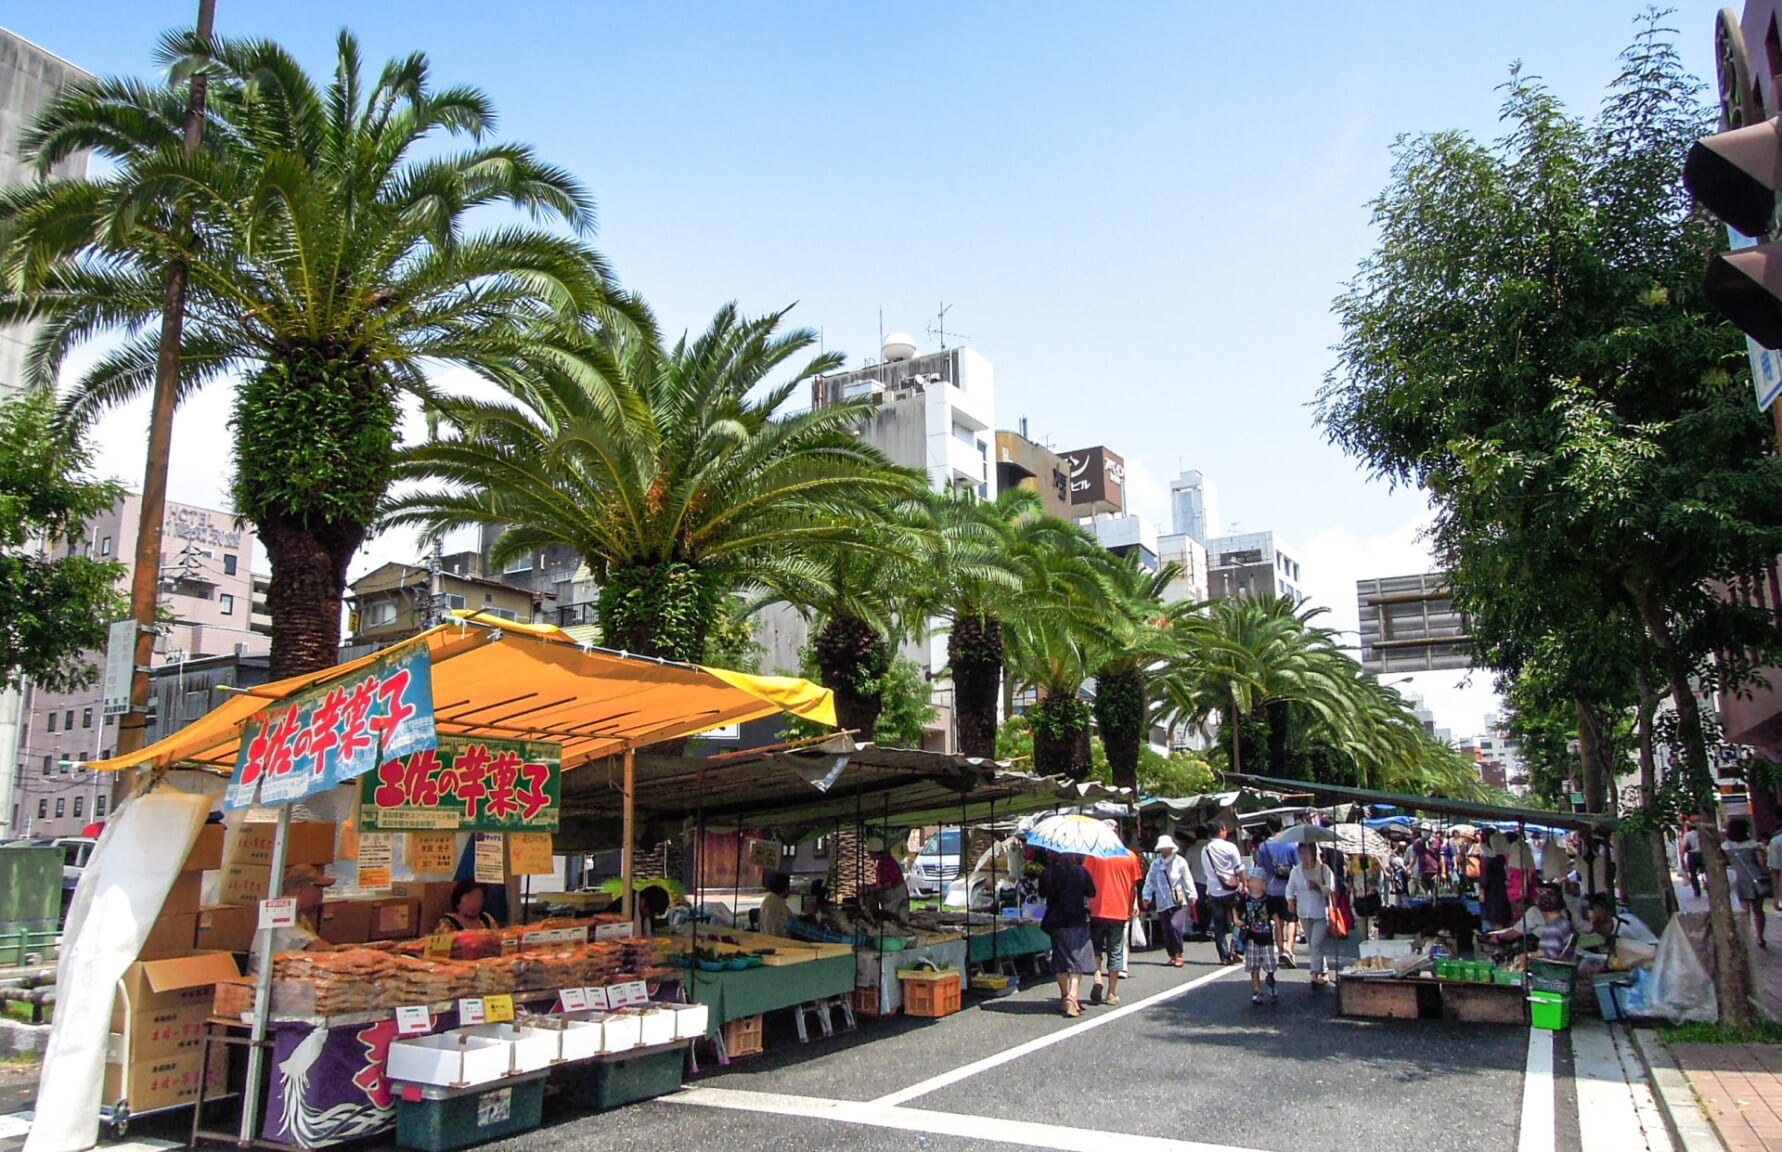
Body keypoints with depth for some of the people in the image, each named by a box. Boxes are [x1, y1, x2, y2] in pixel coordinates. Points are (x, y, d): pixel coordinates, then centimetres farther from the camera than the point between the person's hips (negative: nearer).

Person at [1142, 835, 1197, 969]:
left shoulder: (1180, 862, 0)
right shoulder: (1155, 864, 7)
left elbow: (1188, 879, -2)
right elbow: (1150, 881, 6)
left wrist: (1191, 895, -6)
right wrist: (1147, 896, -1)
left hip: (1179, 902, -3)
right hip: (1163, 903, 3)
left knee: (1175, 925, -21)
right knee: (1166, 931, 4)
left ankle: (1178, 955, -6)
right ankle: (1172, 956, 22)